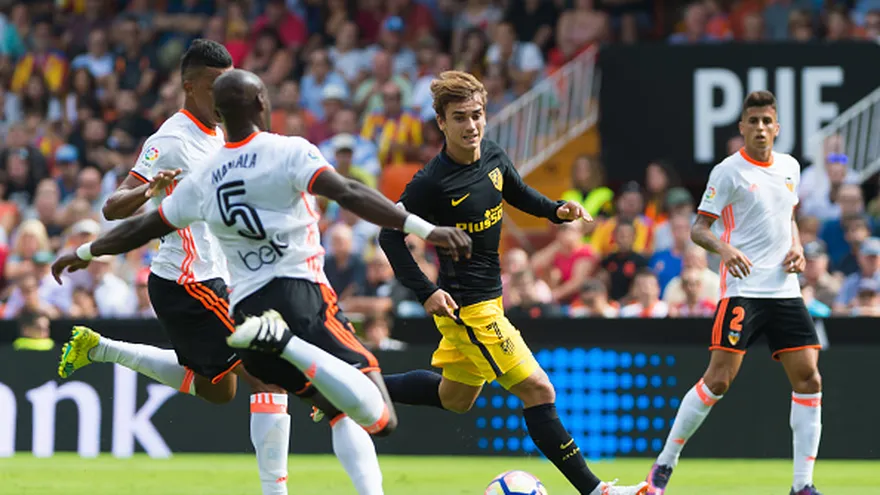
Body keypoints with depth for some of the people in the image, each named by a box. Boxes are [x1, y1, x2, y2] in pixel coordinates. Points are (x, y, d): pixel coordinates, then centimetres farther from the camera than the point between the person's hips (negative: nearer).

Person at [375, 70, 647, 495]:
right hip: (468, 307, -9)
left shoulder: (494, 157, -1)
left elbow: (521, 196, 18)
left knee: (454, 398, 26)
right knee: (538, 392, -10)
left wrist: (558, 210, -2)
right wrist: (426, 292, -20)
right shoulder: (432, 182, -21)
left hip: (487, 297, 9)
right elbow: (390, 235, -14)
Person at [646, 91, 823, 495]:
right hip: (743, 290, -6)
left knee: (808, 377, -3)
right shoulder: (729, 171, -5)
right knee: (718, 379, -12)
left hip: (785, 291, 6)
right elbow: (698, 228, -6)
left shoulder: (789, 167, 13)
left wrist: (797, 247, 8)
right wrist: (724, 249, -26)